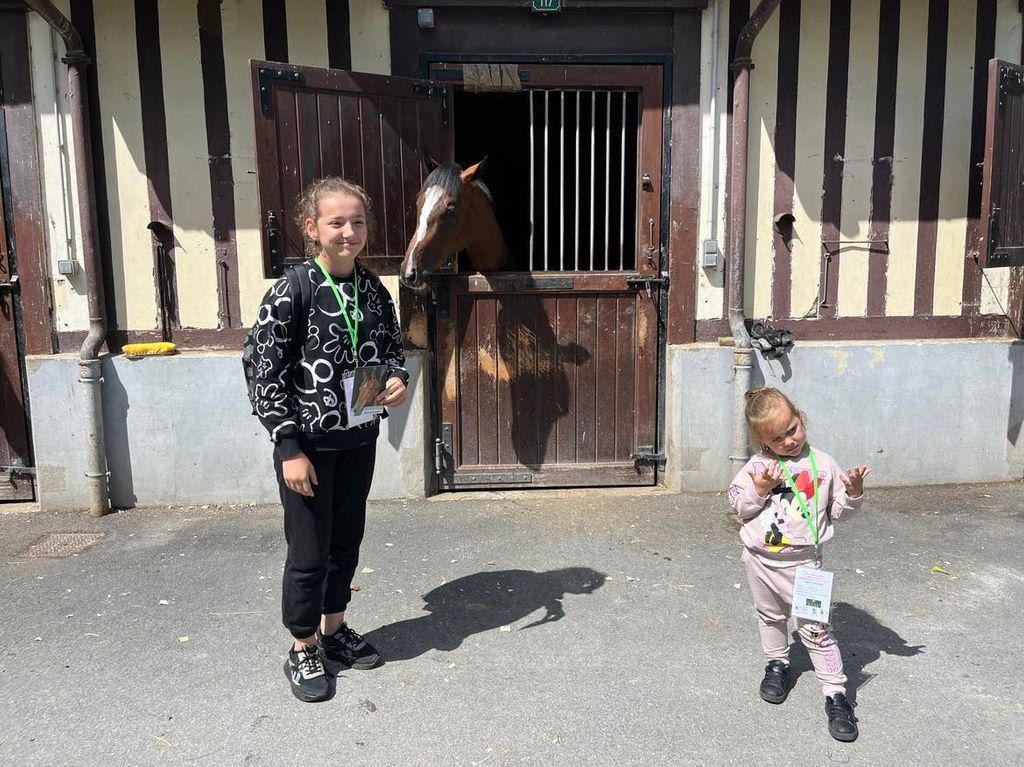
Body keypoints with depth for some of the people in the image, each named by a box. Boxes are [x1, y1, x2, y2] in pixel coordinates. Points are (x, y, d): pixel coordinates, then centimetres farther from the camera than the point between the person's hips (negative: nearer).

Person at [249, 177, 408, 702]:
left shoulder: (373, 289, 2)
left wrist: (397, 380, -8)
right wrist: (290, 448, -17)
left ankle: (334, 629, 38)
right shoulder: (291, 292, -14)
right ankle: (303, 651, 26)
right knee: (309, 552, 6)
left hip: (359, 439, 5)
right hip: (308, 443, -5)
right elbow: (266, 375, -14)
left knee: (346, 542, 18)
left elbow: (393, 346, 15)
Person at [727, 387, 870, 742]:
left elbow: (839, 509, 2)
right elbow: (737, 505, 0)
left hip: (801, 563, -3)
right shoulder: (757, 466, -4)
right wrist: (758, 489, -16)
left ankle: (836, 693, 8)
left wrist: (853, 492, -17)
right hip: (760, 561, 3)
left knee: (815, 628, -3)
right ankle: (777, 664, 46)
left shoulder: (822, 464, -5)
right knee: (770, 617, 22)